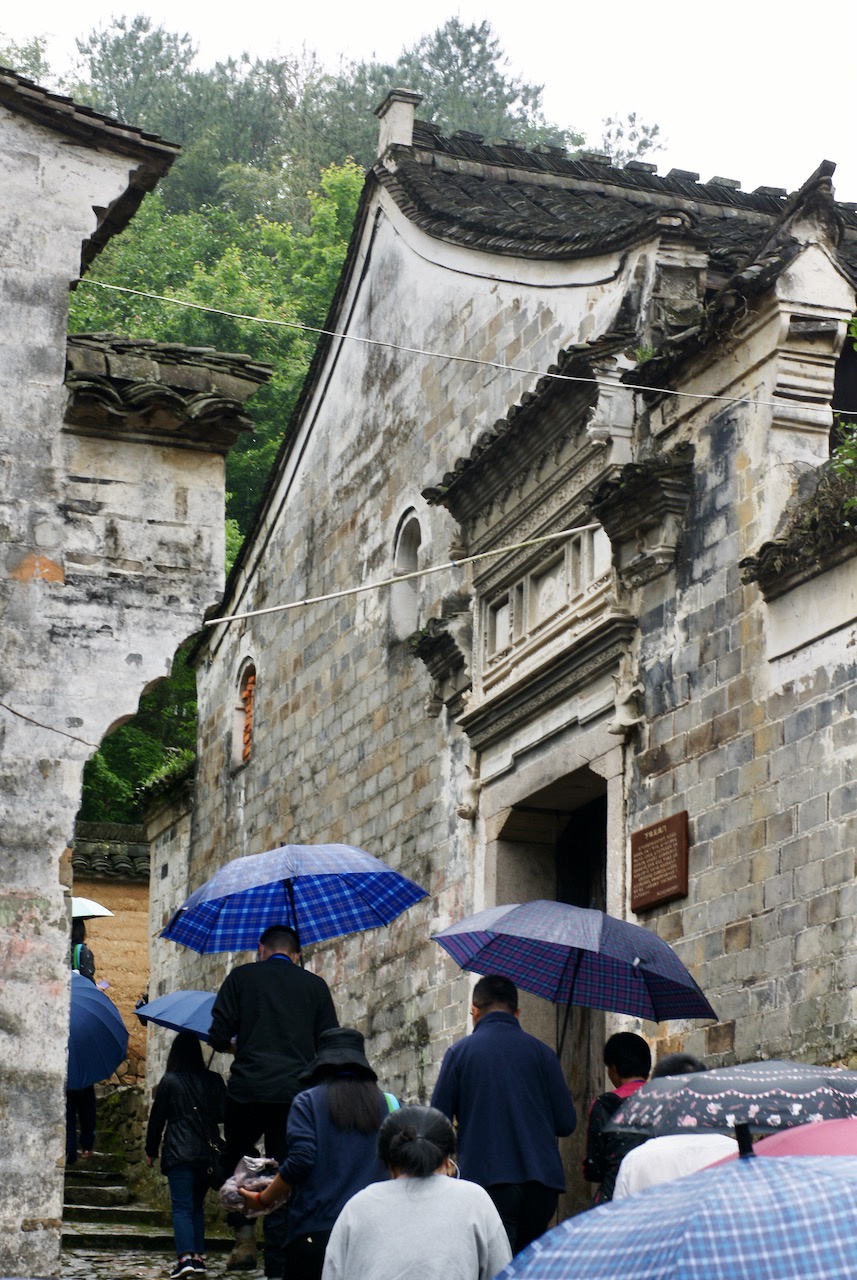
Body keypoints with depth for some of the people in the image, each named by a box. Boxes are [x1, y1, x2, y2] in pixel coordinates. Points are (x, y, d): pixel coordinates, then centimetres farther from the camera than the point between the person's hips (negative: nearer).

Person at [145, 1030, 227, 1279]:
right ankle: (199, 1257, 12)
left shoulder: (169, 1081, -2)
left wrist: (151, 1151, 11)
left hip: (179, 1154, -4)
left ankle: (185, 1257, -19)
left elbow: (157, 1118, 2)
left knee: (182, 1207, -6)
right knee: (197, 1205, 16)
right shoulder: (214, 1080, 6)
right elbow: (223, 1114, 7)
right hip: (208, 1154, 4)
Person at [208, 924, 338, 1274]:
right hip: (296, 1093, 1)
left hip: (248, 1089, -1)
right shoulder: (315, 985, 11)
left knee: (238, 1158, 21)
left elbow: (218, 1037, 1)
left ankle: (244, 1233, 4)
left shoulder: (242, 977, 6)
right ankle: (278, 1264, 5)